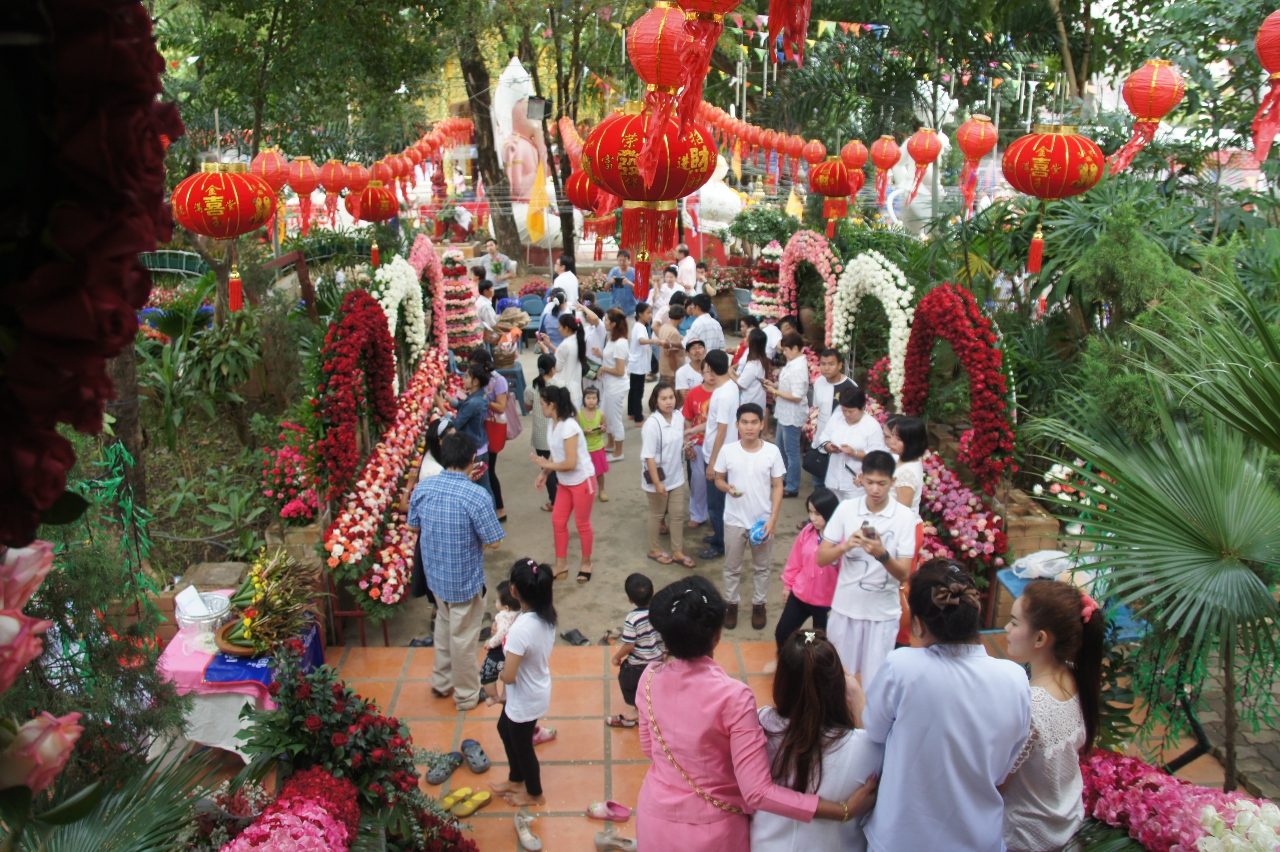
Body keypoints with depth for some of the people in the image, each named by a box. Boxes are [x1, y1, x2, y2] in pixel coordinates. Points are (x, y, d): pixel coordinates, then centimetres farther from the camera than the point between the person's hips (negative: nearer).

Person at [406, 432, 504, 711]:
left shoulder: (423, 488, -11)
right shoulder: (477, 496, -27)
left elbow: (413, 527, 3)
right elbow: (493, 541, -19)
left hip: (435, 574, 5)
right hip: (465, 579, -5)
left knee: (444, 625, 28)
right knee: (464, 637, 13)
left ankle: (441, 682, 45)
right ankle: (467, 695, 32)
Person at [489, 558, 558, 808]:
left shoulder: (521, 629, -37)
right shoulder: (548, 615, -12)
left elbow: (509, 676, -31)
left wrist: (499, 673, -9)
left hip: (525, 699, -8)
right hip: (538, 689, 8)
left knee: (522, 745, 19)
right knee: (504, 728, 30)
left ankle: (534, 794, 44)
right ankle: (516, 780, 51)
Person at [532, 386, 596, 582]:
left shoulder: (568, 427, -27)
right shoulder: (555, 424, -1)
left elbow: (570, 463, -28)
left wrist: (545, 464, -16)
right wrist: (544, 474, -3)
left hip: (582, 481, -9)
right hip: (565, 483, 9)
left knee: (582, 524, 7)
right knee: (558, 521, 13)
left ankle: (586, 564, 27)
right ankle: (561, 565, 27)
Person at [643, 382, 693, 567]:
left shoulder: (679, 417, -6)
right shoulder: (652, 424, -25)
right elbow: (649, 456, -23)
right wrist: (657, 483, -22)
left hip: (677, 476, 6)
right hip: (658, 478, -6)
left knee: (678, 514, 14)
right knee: (657, 515, 13)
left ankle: (677, 552, 29)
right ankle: (654, 550, 33)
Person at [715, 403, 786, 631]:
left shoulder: (772, 451, -10)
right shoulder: (727, 451, -10)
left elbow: (777, 487, -5)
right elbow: (718, 479, 2)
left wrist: (772, 519, -11)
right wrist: (728, 488, -22)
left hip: (763, 520, 0)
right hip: (734, 520, 0)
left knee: (762, 567, 16)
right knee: (732, 567, 15)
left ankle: (758, 605, 34)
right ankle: (731, 604, 33)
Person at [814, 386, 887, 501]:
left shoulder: (873, 425, -10)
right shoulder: (835, 419, 5)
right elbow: (822, 440, 8)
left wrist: (854, 453, -25)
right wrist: (829, 447, -14)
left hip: (856, 483, -5)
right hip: (834, 479, 5)